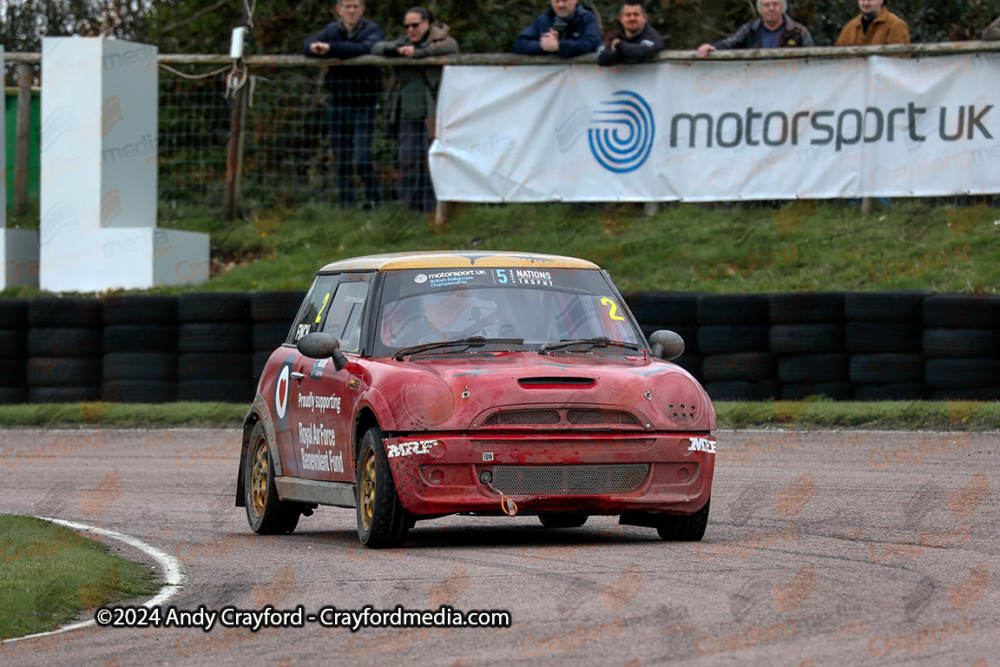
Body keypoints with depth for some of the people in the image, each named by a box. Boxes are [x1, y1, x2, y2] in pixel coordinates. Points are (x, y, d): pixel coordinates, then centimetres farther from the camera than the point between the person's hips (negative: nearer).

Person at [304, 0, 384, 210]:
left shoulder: (373, 30, -3)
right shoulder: (331, 31, 8)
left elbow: (365, 49, -24)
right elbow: (309, 45, -7)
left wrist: (331, 48, -29)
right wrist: (315, 47, -32)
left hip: (365, 104, -4)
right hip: (338, 104, 4)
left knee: (363, 158, -11)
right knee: (342, 160, 5)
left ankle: (373, 199, 5)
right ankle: (347, 205, 12)